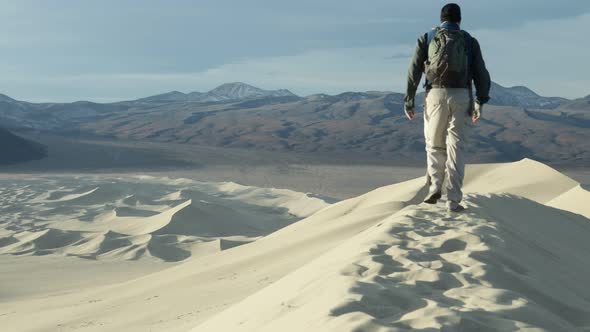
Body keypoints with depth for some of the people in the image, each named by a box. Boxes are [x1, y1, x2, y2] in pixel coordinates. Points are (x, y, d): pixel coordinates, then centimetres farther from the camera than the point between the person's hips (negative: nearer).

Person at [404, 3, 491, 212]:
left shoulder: (427, 38, 12)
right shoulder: (470, 41, 13)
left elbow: (414, 70, 4)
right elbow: (481, 74, 6)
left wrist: (408, 100, 5)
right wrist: (480, 102, 12)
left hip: (435, 95, 0)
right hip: (461, 97, 0)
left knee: (435, 145, 18)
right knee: (455, 148, 2)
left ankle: (435, 188, 2)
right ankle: (453, 201, -5)